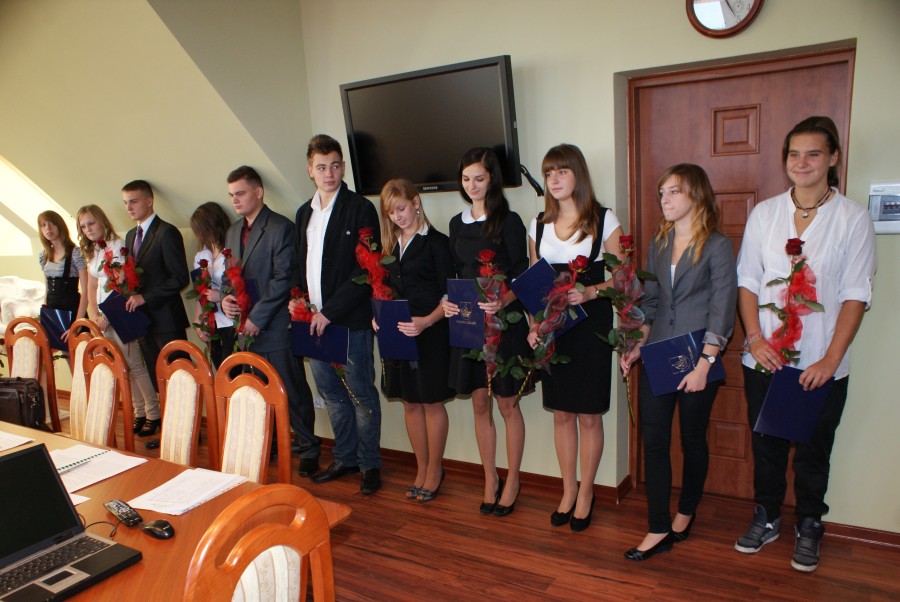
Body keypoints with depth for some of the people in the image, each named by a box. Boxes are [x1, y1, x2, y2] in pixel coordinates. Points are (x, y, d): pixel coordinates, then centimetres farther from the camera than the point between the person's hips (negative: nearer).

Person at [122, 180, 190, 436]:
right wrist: (130, 295, 2)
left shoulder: (167, 232, -10)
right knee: (156, 377, 14)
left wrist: (145, 297, -17)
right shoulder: (131, 235, 16)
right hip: (143, 317, 8)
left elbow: (180, 278, -16)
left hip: (165, 319, -8)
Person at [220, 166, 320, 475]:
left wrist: (257, 317, -16)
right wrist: (225, 298, -1)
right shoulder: (233, 231, 16)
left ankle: (308, 449, 17)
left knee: (292, 393, 2)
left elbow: (283, 279, -15)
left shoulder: (281, 228, -9)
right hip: (242, 331, 7)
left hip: (274, 330, -7)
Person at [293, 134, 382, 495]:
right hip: (314, 322, 7)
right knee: (331, 393, 15)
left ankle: (369, 464, 18)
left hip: (350, 320, -6)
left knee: (361, 394, 3)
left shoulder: (360, 209, -7)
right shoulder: (304, 213, 13)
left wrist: (330, 311, -15)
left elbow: (367, 271, -13)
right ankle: (345, 458, 30)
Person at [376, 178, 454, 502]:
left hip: (430, 333, -6)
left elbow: (449, 294, -11)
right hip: (397, 332, 6)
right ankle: (422, 469, 27)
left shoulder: (436, 242, -6)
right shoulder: (390, 245, 12)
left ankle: (434, 470, 21)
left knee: (432, 402, 5)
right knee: (410, 403, 13)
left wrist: (427, 321, -24)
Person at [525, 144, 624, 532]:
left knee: (588, 415, 5)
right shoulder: (539, 225, 9)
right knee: (561, 413, 12)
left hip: (591, 326, -4)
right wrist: (533, 325, 0)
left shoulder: (603, 220, -4)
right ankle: (568, 491, 28)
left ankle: (586, 493, 23)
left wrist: (589, 292, -22)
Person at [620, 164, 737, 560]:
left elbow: (722, 309, -11)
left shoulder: (717, 246, -7)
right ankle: (658, 530, 11)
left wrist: (704, 364, -16)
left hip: (697, 356, -4)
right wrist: (638, 345, 5)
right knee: (653, 440, 2)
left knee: (692, 439, 11)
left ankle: (686, 513, 33)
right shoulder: (659, 243, 10)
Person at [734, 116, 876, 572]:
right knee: (766, 443, 14)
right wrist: (756, 339, -8)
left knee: (813, 450, 12)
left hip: (821, 365, -2)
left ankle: (808, 528, 32)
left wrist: (830, 360, -13)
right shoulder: (764, 214, 3)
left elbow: (855, 295, -6)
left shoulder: (853, 218, -3)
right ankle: (766, 518, 33)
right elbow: (746, 280, 4)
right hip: (765, 359, 2)